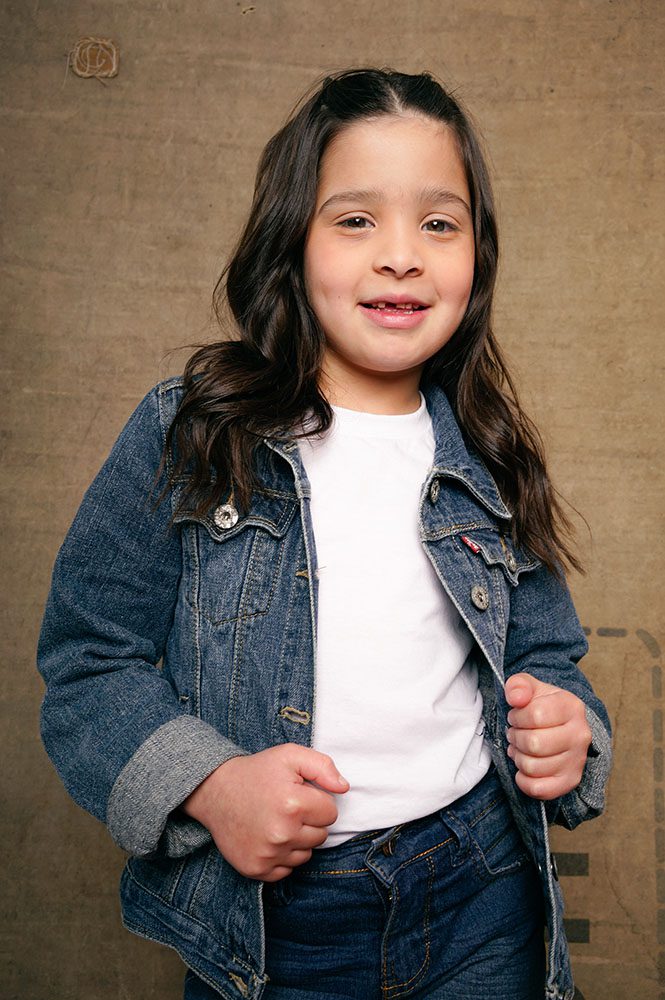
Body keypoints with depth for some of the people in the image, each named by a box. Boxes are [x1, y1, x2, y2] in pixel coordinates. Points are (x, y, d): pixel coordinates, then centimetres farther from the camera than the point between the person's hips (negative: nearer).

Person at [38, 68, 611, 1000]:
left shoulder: (489, 462, 1)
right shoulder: (185, 436, -9)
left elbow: (545, 652, 11)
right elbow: (87, 657, -6)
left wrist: (564, 725, -10)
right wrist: (206, 785, -20)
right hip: (265, 921, -2)